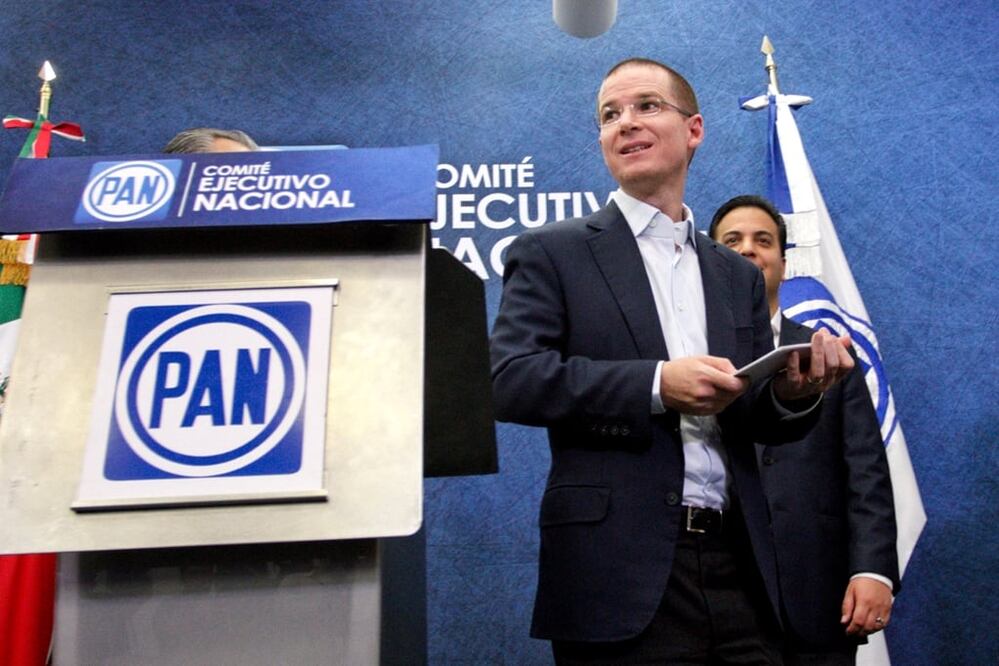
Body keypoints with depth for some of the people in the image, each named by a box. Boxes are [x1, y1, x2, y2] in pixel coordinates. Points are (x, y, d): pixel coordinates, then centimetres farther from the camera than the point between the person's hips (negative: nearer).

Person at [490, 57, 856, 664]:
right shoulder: (553, 252, 1)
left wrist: (793, 391, -9)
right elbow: (512, 379, -12)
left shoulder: (738, 275, 14)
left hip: (738, 569, 5)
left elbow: (760, 420, 13)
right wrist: (656, 384, -20)